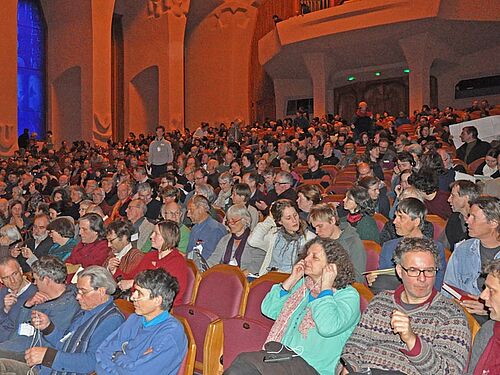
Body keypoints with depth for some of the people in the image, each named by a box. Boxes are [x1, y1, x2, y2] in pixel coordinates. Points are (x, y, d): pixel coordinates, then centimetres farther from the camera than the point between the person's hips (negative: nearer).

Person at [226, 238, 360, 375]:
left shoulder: (348, 295, -1)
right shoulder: (301, 284, 19)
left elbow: (328, 328, -20)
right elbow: (268, 310, 13)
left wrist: (325, 288, -10)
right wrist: (292, 280, 8)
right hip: (281, 353, 6)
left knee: (245, 361, -26)